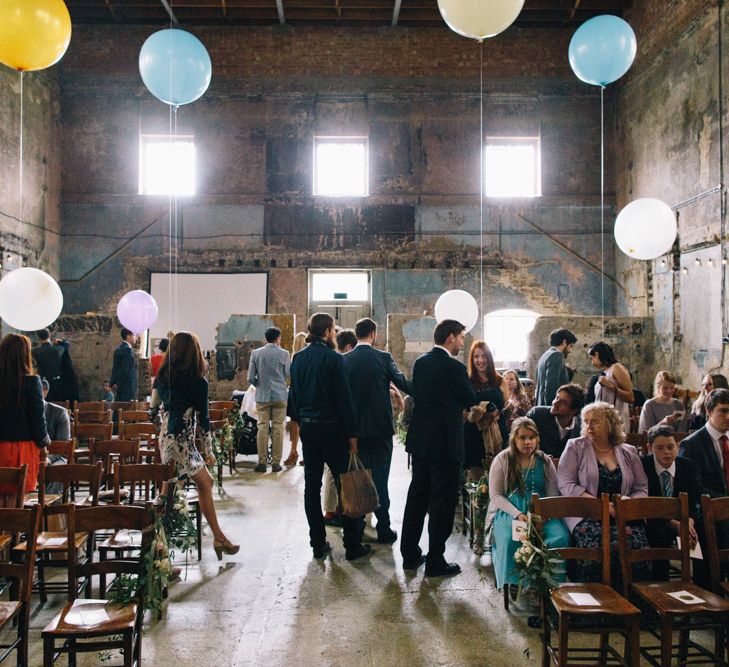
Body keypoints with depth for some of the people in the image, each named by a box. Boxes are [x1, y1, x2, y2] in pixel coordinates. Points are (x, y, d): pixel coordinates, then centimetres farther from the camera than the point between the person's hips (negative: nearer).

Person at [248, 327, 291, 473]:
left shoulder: (255, 353, -1)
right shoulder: (284, 354, -5)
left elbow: (251, 378, -1)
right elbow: (288, 375, 0)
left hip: (262, 396, 1)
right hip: (280, 395, -1)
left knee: (262, 428, 5)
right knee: (278, 428, 4)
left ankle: (262, 462, 6)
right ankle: (276, 462, 5)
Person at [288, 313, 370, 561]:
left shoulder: (298, 359, 5)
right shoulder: (333, 358, -13)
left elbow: (294, 394, 10)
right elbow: (344, 398, -13)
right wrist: (352, 433, -8)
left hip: (307, 427, 6)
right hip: (332, 428, -6)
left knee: (312, 486, 9)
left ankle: (318, 543, 14)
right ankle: (352, 545, 6)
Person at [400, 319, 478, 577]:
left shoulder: (420, 362, 5)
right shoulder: (454, 367, -17)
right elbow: (472, 401, -7)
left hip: (419, 440, 8)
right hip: (445, 443, -7)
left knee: (417, 497, 15)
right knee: (442, 502, 3)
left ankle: (410, 555, 24)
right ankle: (435, 561, 9)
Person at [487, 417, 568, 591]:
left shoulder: (545, 461, 13)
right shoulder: (502, 460, 6)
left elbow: (554, 494, 6)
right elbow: (495, 495, 0)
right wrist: (518, 514, -14)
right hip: (509, 511, -2)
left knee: (561, 536, -29)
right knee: (509, 539, -35)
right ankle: (512, 586, -18)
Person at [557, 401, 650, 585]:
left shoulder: (629, 452, 17)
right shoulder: (575, 447, 8)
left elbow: (642, 488, 16)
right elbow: (566, 484, -2)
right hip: (585, 514, -3)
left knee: (636, 546, -28)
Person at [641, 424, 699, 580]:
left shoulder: (686, 465, 2)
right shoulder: (642, 466, -12)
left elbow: (693, 500, 2)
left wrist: (689, 521, -20)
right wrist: (673, 524, -26)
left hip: (681, 520, 5)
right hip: (652, 522, -4)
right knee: (659, 535, -35)